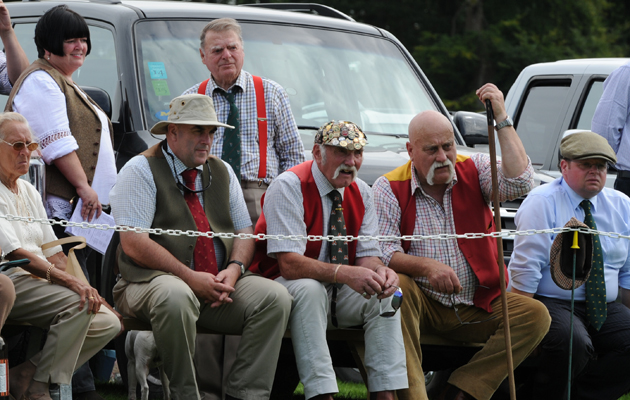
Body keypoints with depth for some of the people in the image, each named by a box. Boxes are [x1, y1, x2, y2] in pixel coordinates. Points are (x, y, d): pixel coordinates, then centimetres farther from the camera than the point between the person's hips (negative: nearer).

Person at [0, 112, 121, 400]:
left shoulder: (29, 192, 22)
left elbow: (54, 251, 19)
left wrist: (85, 289, 0)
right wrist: (70, 282, -25)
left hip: (43, 283, 9)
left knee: (108, 324, -6)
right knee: (78, 304, -30)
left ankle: (25, 375, -7)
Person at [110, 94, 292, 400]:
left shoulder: (222, 172, 18)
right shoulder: (142, 170, -3)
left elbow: (244, 231, 17)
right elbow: (134, 244, -13)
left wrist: (234, 268, -7)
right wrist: (190, 277, -18)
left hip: (219, 283, 6)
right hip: (155, 280, -6)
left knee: (275, 297, -18)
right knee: (175, 297, -40)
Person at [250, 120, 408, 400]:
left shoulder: (361, 193, 3)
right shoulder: (289, 186, -18)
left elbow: (367, 256, 0)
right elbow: (290, 264, -27)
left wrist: (378, 272, -26)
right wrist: (344, 274, -40)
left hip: (338, 293, 6)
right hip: (285, 289, -6)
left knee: (386, 293, -18)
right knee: (308, 288, -36)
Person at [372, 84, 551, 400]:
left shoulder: (475, 170, 5)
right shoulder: (390, 188, -1)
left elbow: (519, 181, -16)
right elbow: (381, 252, -12)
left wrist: (502, 119, -17)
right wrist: (426, 266, -30)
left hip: (477, 307, 3)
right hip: (422, 304, -3)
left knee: (535, 315, -20)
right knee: (396, 286, -35)